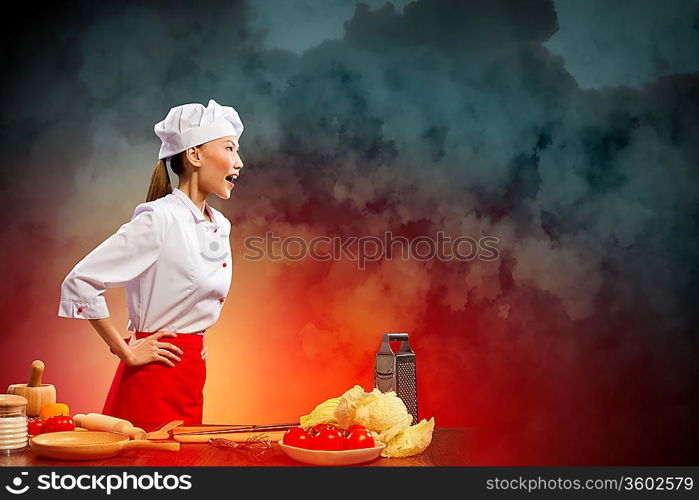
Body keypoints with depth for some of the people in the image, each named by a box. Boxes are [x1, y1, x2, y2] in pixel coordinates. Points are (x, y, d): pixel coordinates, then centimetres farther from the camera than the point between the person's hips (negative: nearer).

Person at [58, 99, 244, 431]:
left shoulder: (219, 225, 7)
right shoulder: (159, 219, -17)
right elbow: (80, 282, -19)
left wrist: (194, 341, 12)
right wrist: (126, 352, -13)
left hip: (189, 375, 8)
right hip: (156, 377, -8)